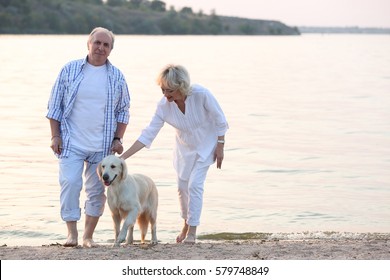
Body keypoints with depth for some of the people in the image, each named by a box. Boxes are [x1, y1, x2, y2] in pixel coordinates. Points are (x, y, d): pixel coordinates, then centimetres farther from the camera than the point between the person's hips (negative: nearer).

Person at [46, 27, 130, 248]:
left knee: (96, 190, 5)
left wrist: (118, 139, 3)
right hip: (71, 142, -2)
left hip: (102, 145, 2)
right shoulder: (70, 70, 0)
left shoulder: (116, 76, 4)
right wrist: (55, 136, -3)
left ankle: (88, 236, 15)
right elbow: (55, 105, 3)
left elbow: (123, 111, 11)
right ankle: (72, 233, -8)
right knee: (70, 183, -15)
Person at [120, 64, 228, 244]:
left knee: (194, 185, -11)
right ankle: (186, 225, 33)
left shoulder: (201, 94, -33)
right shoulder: (164, 106, -23)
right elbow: (148, 135, -20)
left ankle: (192, 232, -2)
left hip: (206, 145, -4)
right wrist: (123, 157, -26)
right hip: (184, 147, 4)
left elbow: (219, 120, -19)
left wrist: (220, 147, -13)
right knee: (182, 186, 9)